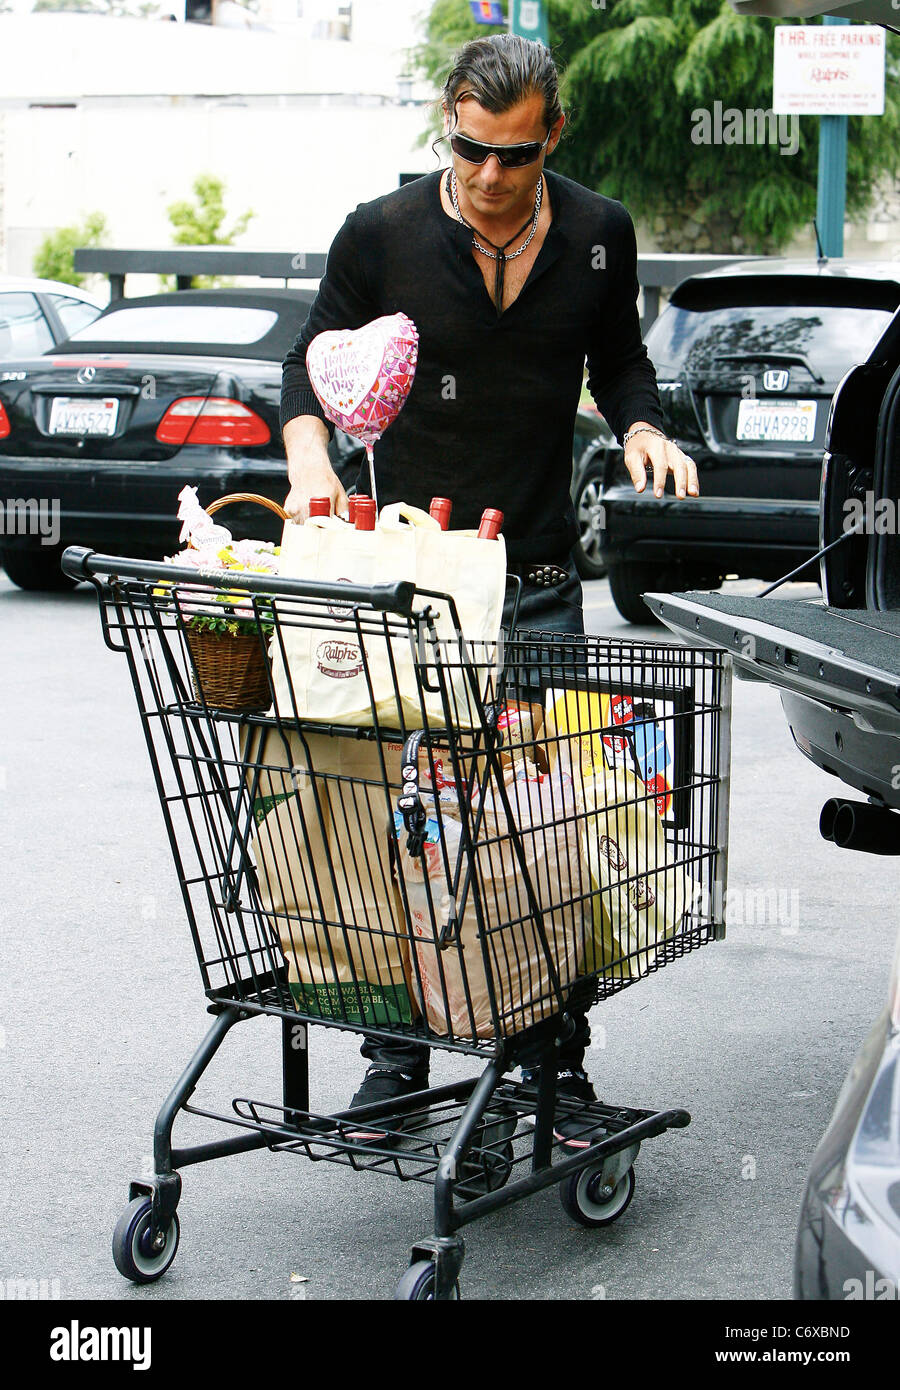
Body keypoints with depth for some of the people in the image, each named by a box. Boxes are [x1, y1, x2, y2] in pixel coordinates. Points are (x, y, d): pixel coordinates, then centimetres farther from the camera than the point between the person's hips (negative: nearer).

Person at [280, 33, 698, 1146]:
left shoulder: (598, 235, 3)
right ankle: (395, 1060, 14)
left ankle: (555, 1065, 9)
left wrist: (641, 427, -2)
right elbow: (312, 361, 5)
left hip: (538, 578, 1)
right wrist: (309, 454, -14)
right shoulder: (381, 233, -3)